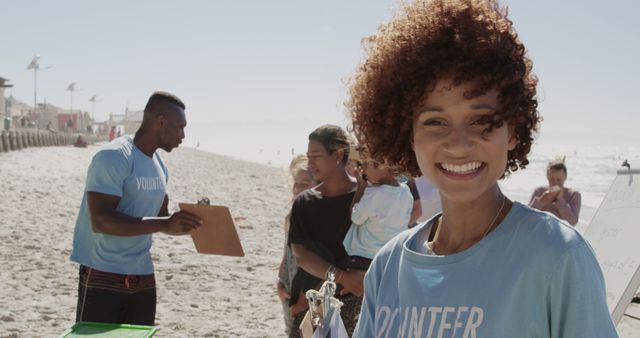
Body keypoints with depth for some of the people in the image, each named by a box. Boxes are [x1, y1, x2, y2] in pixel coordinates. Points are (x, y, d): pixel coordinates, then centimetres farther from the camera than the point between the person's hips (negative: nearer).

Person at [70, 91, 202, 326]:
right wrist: (164, 225, -30)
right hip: (103, 277, -8)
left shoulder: (159, 166, 11)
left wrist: (186, 221, 1)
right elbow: (100, 221, -25)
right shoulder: (113, 157, -16)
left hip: (143, 277, 8)